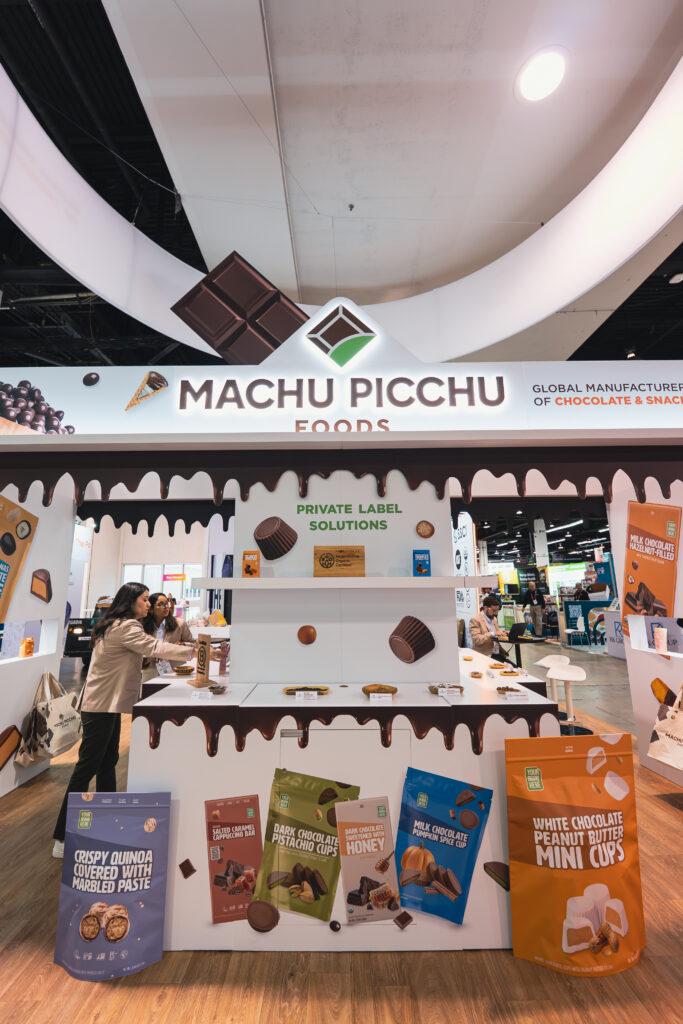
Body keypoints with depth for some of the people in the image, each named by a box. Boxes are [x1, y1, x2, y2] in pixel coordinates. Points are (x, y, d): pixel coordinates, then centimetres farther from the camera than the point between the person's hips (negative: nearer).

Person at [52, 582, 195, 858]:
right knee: (87, 767, -1)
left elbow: (146, 651, 12)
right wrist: (193, 651, -25)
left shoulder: (118, 625, 12)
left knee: (107, 762, 17)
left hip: (108, 703, 10)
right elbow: (154, 648, -27)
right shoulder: (125, 626, -21)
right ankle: (62, 838, 10)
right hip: (100, 706, -10)